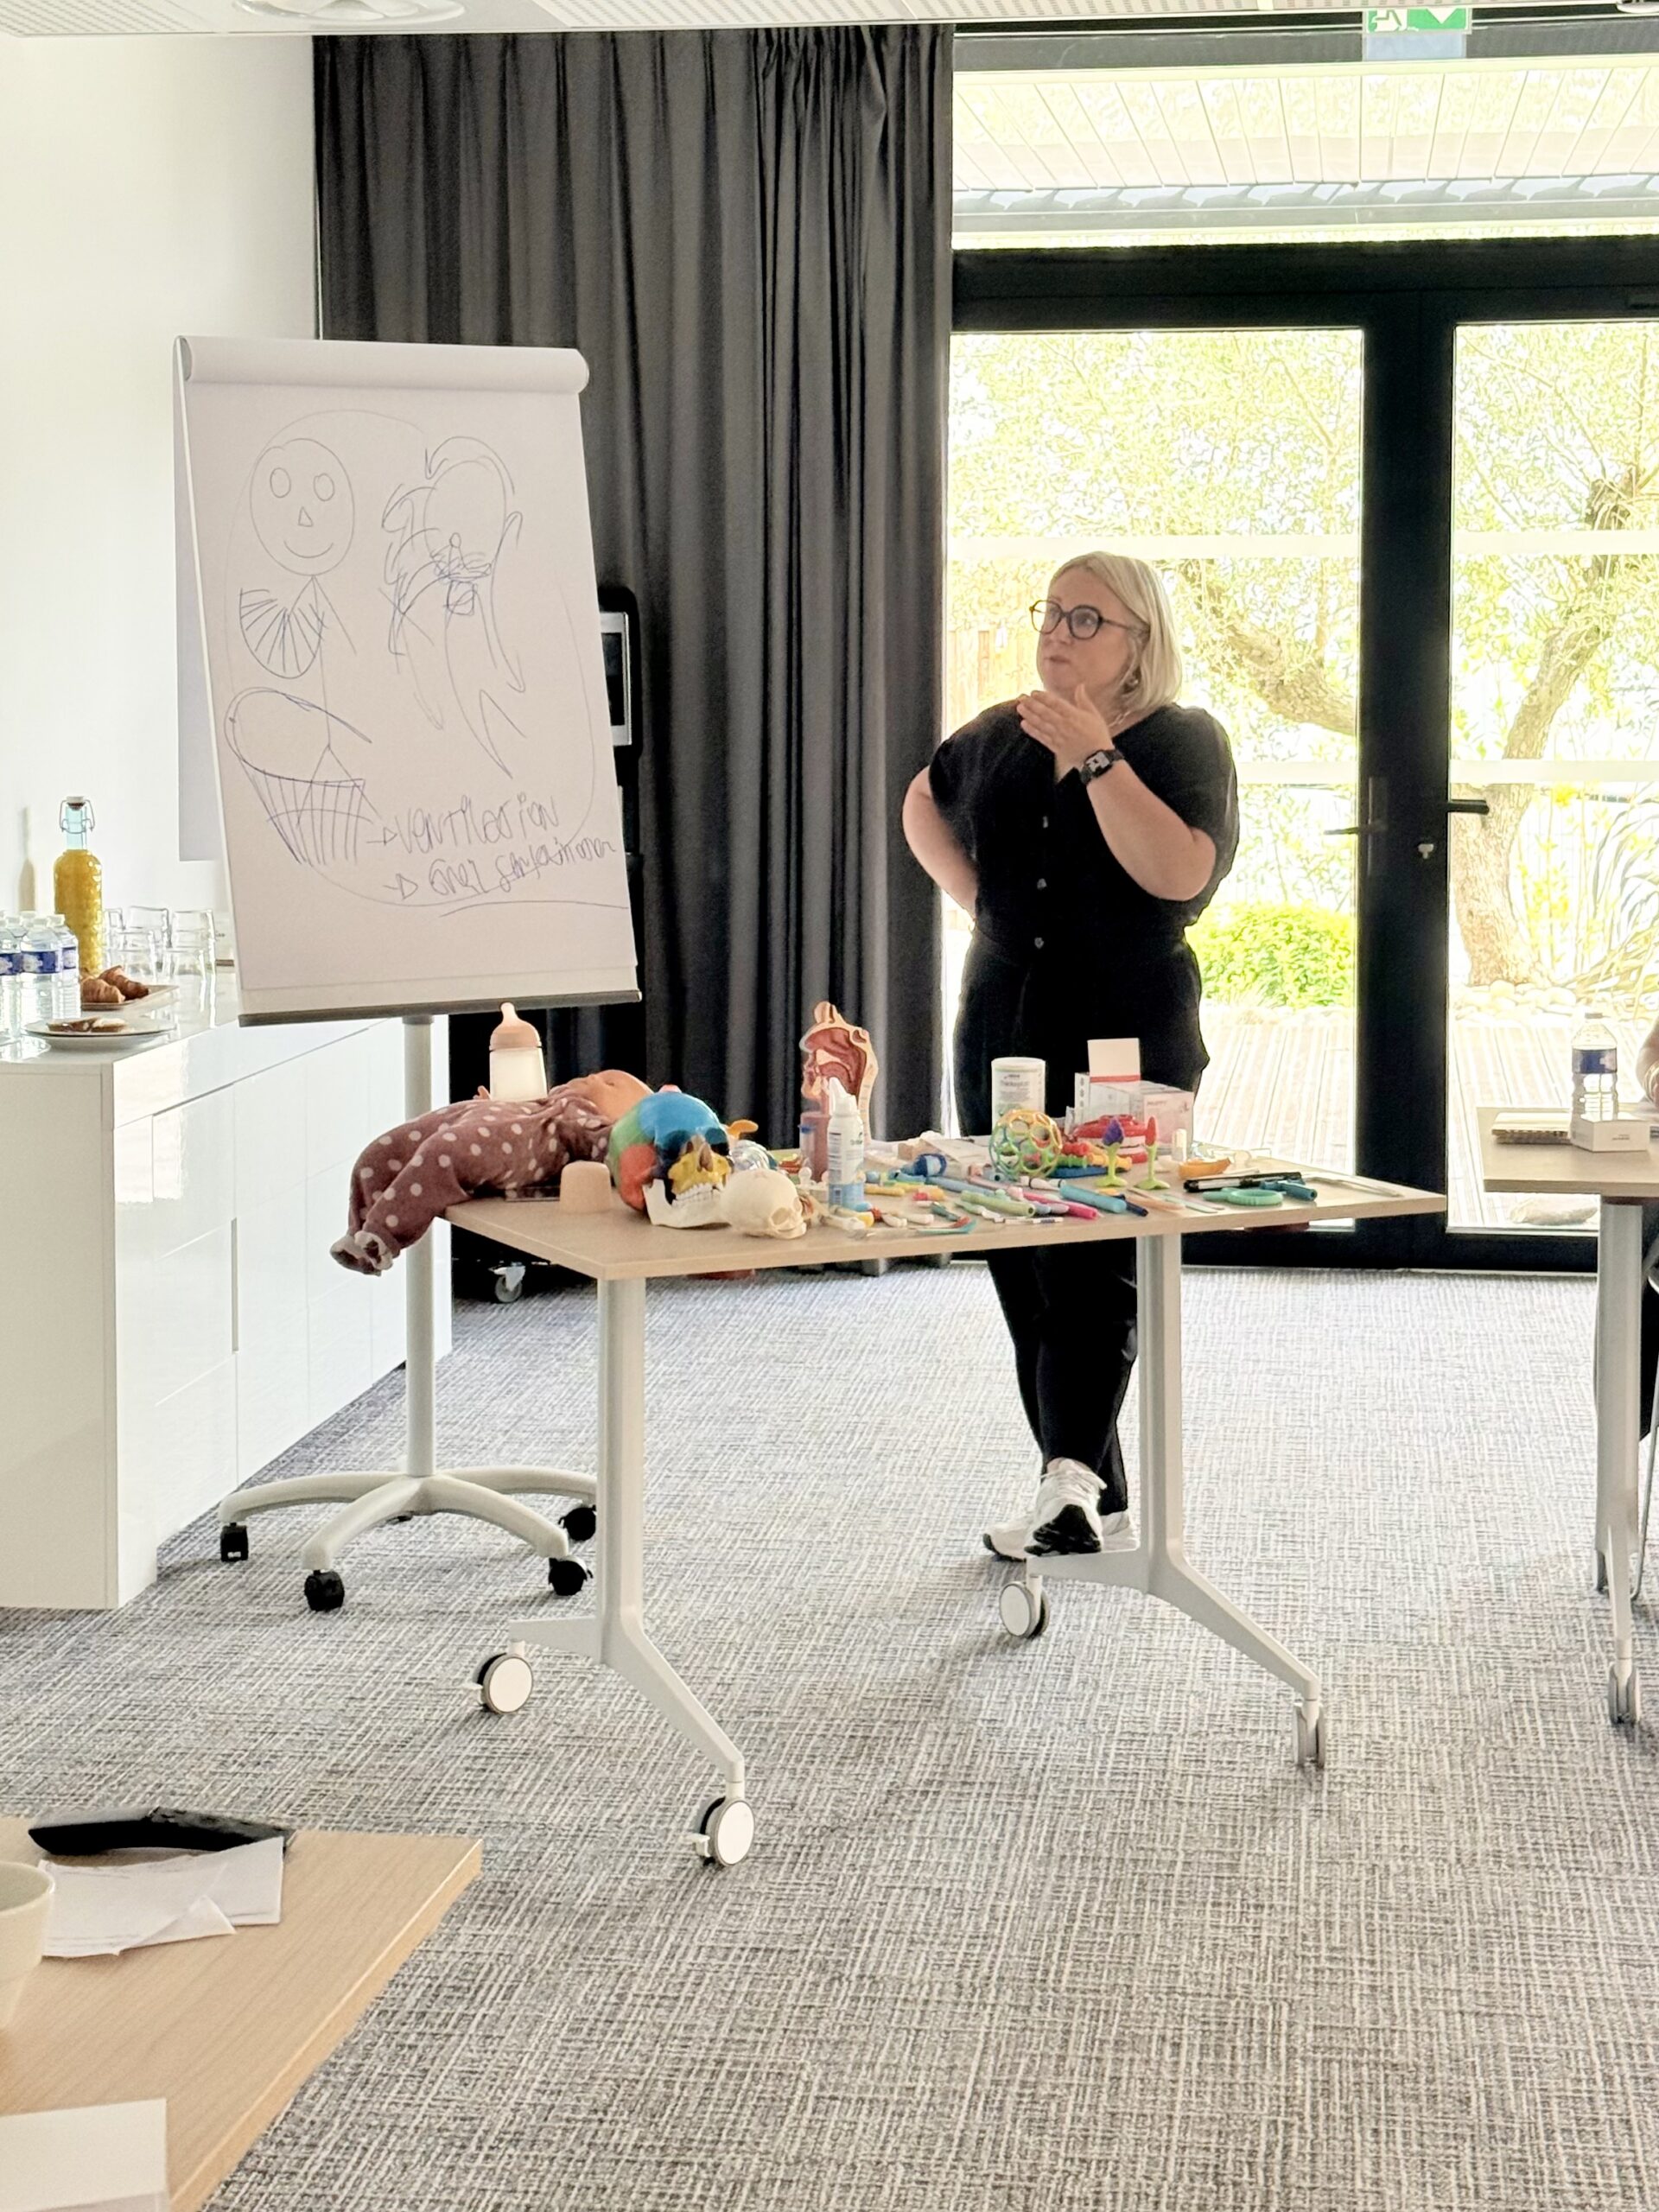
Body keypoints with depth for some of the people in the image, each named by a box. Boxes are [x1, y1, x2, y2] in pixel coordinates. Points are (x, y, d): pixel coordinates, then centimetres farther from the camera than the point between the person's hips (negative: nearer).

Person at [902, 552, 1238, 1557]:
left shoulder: (1183, 741, -3)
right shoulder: (1001, 736, 12)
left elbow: (1181, 872, -19)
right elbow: (925, 803, 32)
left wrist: (1096, 756, -20)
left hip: (1130, 1041, -6)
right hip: (1004, 1031, 6)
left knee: (1093, 1262, -17)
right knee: (1022, 1268, 5)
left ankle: (1070, 1484, -27)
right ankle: (1102, 1507, 12)